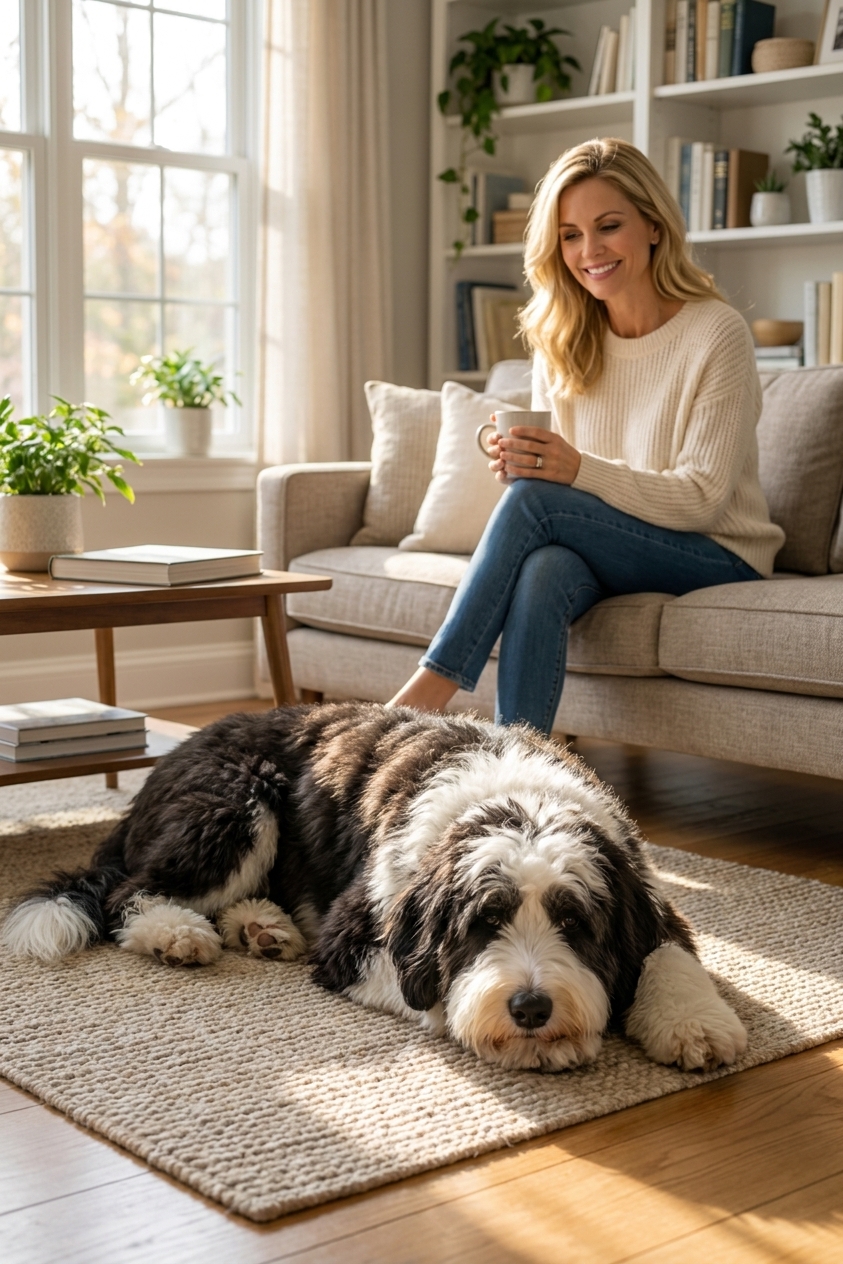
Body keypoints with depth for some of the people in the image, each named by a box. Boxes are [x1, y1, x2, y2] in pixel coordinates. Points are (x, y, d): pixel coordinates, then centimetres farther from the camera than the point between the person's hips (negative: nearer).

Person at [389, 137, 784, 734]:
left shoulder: (716, 334, -12)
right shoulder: (561, 341, 5)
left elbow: (700, 500, -16)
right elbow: (552, 470, 7)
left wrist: (579, 470, -31)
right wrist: (518, 461, -18)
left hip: (718, 558, -4)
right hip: (610, 550, 4)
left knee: (534, 499, -27)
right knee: (542, 569, -33)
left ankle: (429, 690, -25)